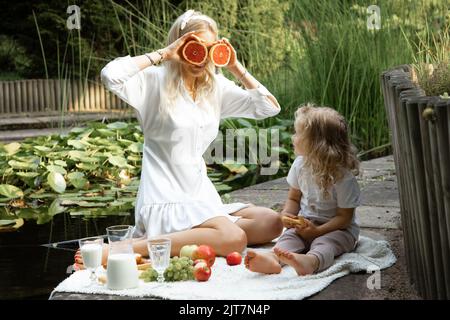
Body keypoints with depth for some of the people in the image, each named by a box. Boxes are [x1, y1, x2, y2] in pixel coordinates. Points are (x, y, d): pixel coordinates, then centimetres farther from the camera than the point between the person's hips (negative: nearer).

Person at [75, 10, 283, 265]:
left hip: (202, 196, 8)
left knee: (272, 223, -7)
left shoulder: (216, 87, 10)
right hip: (166, 201, -8)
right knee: (232, 239, -28)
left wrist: (236, 68, 1)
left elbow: (270, 108, 10)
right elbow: (110, 75, -27)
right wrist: (163, 54, -17)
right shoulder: (157, 81, -7)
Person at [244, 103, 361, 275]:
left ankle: (310, 261, -67)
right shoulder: (300, 165, -1)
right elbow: (293, 198, 12)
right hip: (305, 223, 5)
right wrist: (287, 215, -10)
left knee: (324, 242, -34)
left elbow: (344, 216, -16)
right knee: (289, 235, -23)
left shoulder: (343, 177, -19)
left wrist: (317, 231, -27)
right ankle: (272, 258, -54)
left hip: (337, 229, -5)